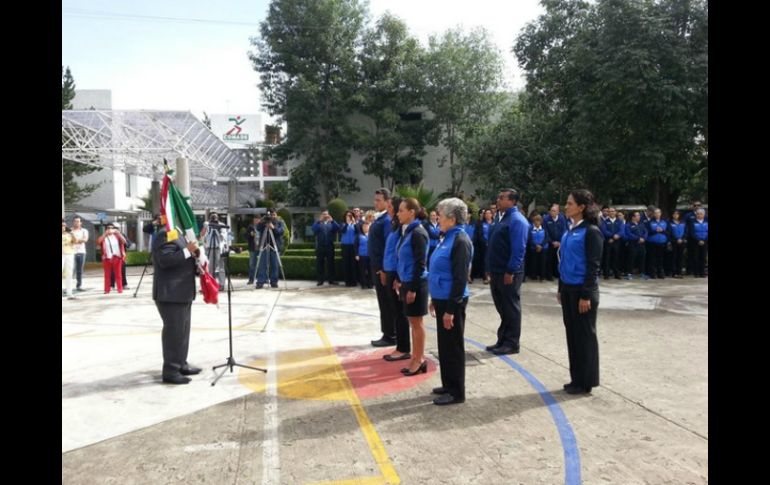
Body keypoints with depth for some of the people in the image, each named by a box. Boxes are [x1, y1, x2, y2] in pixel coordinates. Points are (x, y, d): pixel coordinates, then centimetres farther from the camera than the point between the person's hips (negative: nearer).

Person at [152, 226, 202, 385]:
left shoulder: (178, 233, 17)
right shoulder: (165, 234, -15)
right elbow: (165, 260, -26)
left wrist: (194, 253, 5)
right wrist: (187, 251, -25)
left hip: (181, 292, 11)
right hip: (170, 293, -11)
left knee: (182, 330, 16)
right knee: (174, 331, -6)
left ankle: (181, 364, 26)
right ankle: (170, 371, 0)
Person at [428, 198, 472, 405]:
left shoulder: (460, 241, -19)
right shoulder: (448, 237, 10)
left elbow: (460, 278, -21)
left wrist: (451, 309, -21)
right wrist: (435, 299, 19)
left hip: (452, 302, -9)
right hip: (442, 299, 9)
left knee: (453, 346, 1)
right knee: (444, 344, 17)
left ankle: (457, 392, 13)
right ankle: (448, 385, 31)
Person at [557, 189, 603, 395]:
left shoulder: (591, 231, -13)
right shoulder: (570, 230, 10)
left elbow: (593, 266, -15)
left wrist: (586, 295, -17)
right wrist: (560, 289, 14)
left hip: (582, 290, -8)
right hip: (568, 289, 8)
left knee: (585, 335, 3)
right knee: (572, 333, 13)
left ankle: (586, 382, 15)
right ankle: (576, 379, 23)